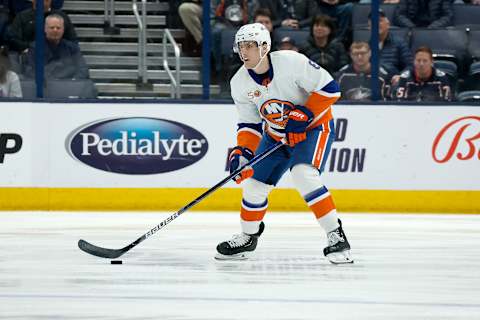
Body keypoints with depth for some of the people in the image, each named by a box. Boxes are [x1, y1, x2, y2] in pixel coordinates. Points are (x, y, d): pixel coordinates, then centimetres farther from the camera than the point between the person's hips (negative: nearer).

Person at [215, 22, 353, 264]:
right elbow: (249, 123, 1)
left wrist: (303, 114, -27)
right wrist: (242, 151, -14)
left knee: (304, 176, -29)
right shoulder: (240, 83, -8)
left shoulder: (291, 62, -26)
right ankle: (247, 238, 30)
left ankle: (337, 237, -22)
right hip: (276, 134, 6)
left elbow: (329, 88, -22)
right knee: (254, 184, 5)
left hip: (313, 126, -6)